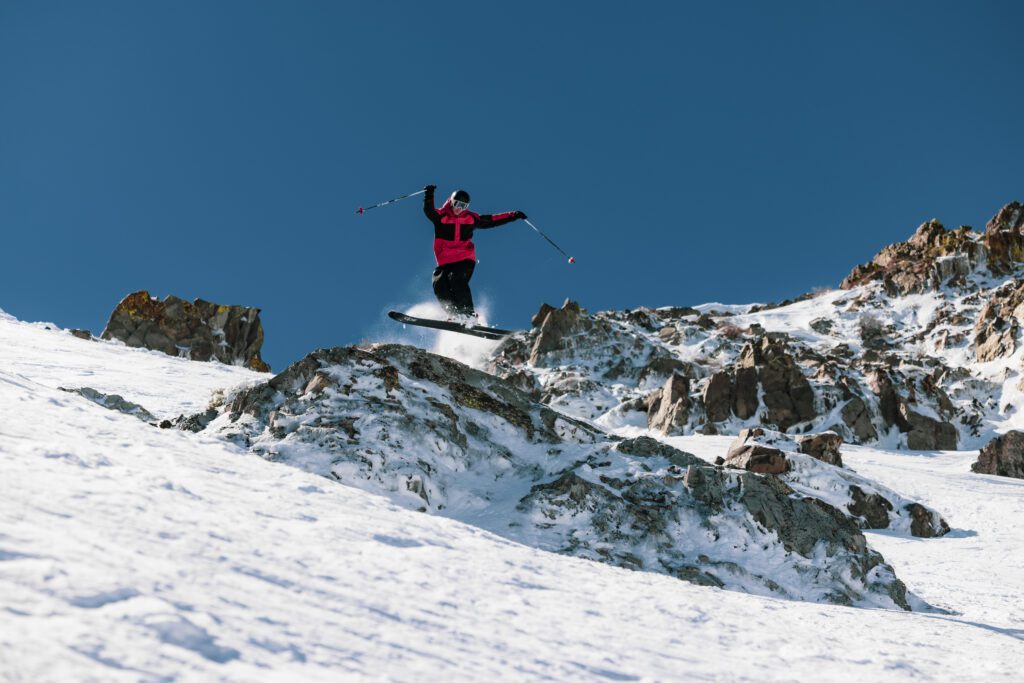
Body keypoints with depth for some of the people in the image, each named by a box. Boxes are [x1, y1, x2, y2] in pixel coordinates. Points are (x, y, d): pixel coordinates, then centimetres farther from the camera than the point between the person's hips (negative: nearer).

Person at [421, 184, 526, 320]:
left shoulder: (471, 218, 11)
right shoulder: (440, 216, 4)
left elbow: (491, 220, 20)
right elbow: (428, 210, -14)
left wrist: (513, 215, 18)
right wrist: (429, 196, -33)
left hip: (465, 259, -1)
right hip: (445, 262, 1)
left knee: (456, 279, -28)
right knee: (439, 284, -21)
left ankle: (468, 313, -28)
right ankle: (455, 314, -13)